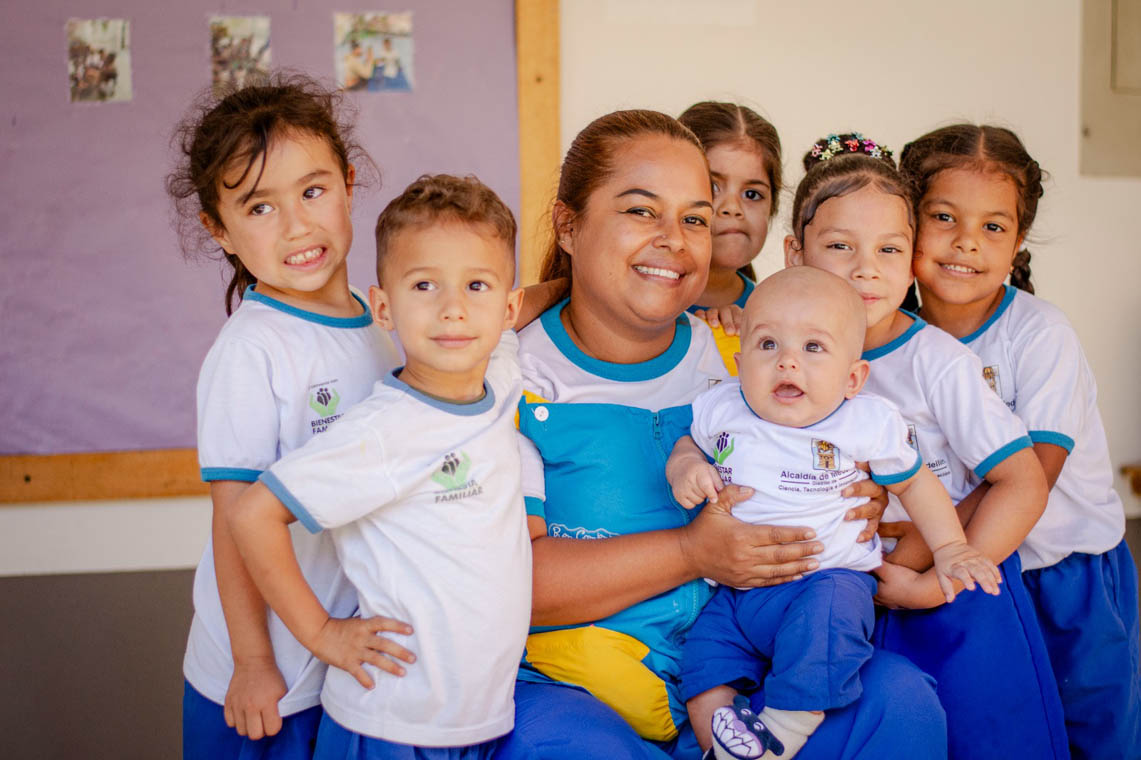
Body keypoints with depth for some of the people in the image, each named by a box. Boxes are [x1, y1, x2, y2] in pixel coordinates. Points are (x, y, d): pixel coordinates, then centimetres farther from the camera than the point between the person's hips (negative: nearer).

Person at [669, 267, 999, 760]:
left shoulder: (868, 423, -6)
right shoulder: (720, 409, -1)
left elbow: (912, 482, 9)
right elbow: (688, 445, 19)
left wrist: (950, 548, 3)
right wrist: (683, 470, -4)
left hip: (828, 578, -4)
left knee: (826, 612, -33)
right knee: (705, 648, -14)